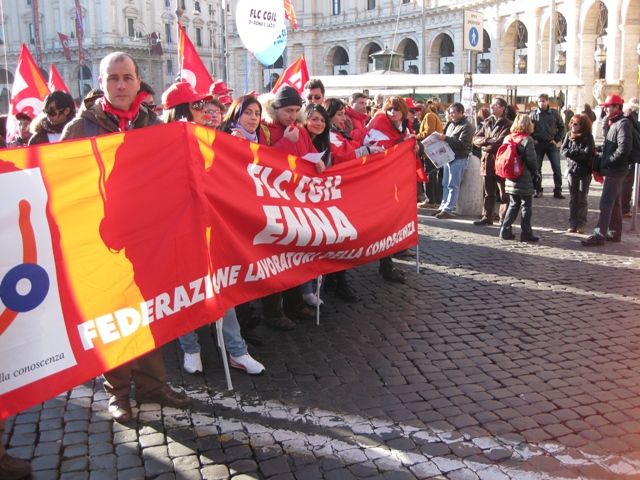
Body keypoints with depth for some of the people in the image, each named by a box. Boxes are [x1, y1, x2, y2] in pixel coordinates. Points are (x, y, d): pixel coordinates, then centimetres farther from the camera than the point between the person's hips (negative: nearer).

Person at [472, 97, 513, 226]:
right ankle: (487, 217, 21)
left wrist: (485, 143, -7)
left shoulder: (507, 125, -7)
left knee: (504, 194, 1)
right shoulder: (487, 122, 14)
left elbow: (500, 142, -18)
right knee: (488, 192, 13)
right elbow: (476, 138, 7)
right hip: (487, 162, 6)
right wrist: (488, 140, -10)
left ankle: (504, 219, 6)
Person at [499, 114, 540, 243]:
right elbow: (532, 160, -15)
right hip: (524, 180, -6)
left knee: (513, 205, 16)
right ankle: (526, 234, 6)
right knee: (527, 207, 4)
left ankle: (505, 231, 12)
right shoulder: (527, 140, -13)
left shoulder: (507, 138, 4)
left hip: (510, 180, 6)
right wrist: (535, 172, 2)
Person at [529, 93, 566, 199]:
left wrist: (557, 140, -1)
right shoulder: (533, 114, 1)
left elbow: (561, 127, 8)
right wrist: (532, 140, -3)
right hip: (538, 144, 0)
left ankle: (557, 191, 5)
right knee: (537, 168, 5)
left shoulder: (554, 113, 2)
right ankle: (538, 190, 16)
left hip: (551, 143, 0)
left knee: (556, 168, -2)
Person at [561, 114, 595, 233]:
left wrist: (571, 153, -13)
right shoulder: (569, 135, 2)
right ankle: (572, 224, 14)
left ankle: (581, 225, 10)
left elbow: (587, 153, -19)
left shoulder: (588, 137, -10)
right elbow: (563, 150, -3)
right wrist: (578, 153, -17)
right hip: (572, 170, 4)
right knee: (573, 198, 8)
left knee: (582, 199, 4)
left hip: (585, 171, -4)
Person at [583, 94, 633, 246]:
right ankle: (615, 233, 25)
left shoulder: (623, 124, -13)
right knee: (614, 202, 15)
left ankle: (599, 235, -10)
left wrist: (607, 162, -17)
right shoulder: (611, 123, 15)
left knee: (606, 203, -10)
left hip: (615, 170, -10)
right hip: (612, 170, 10)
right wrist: (601, 160, 6)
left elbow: (624, 149, -22)